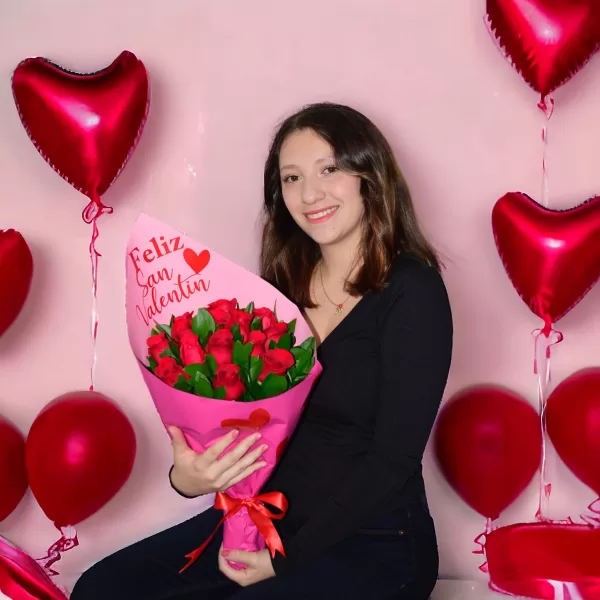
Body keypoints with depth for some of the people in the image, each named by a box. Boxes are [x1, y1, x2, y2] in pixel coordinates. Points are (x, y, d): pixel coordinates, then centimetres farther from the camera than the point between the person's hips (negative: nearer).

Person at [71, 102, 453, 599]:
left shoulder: (412, 292, -12)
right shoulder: (283, 284, 6)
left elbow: (394, 457, -15)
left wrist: (287, 558, -14)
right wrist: (189, 476, -17)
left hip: (372, 545, -6)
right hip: (269, 517, 6)